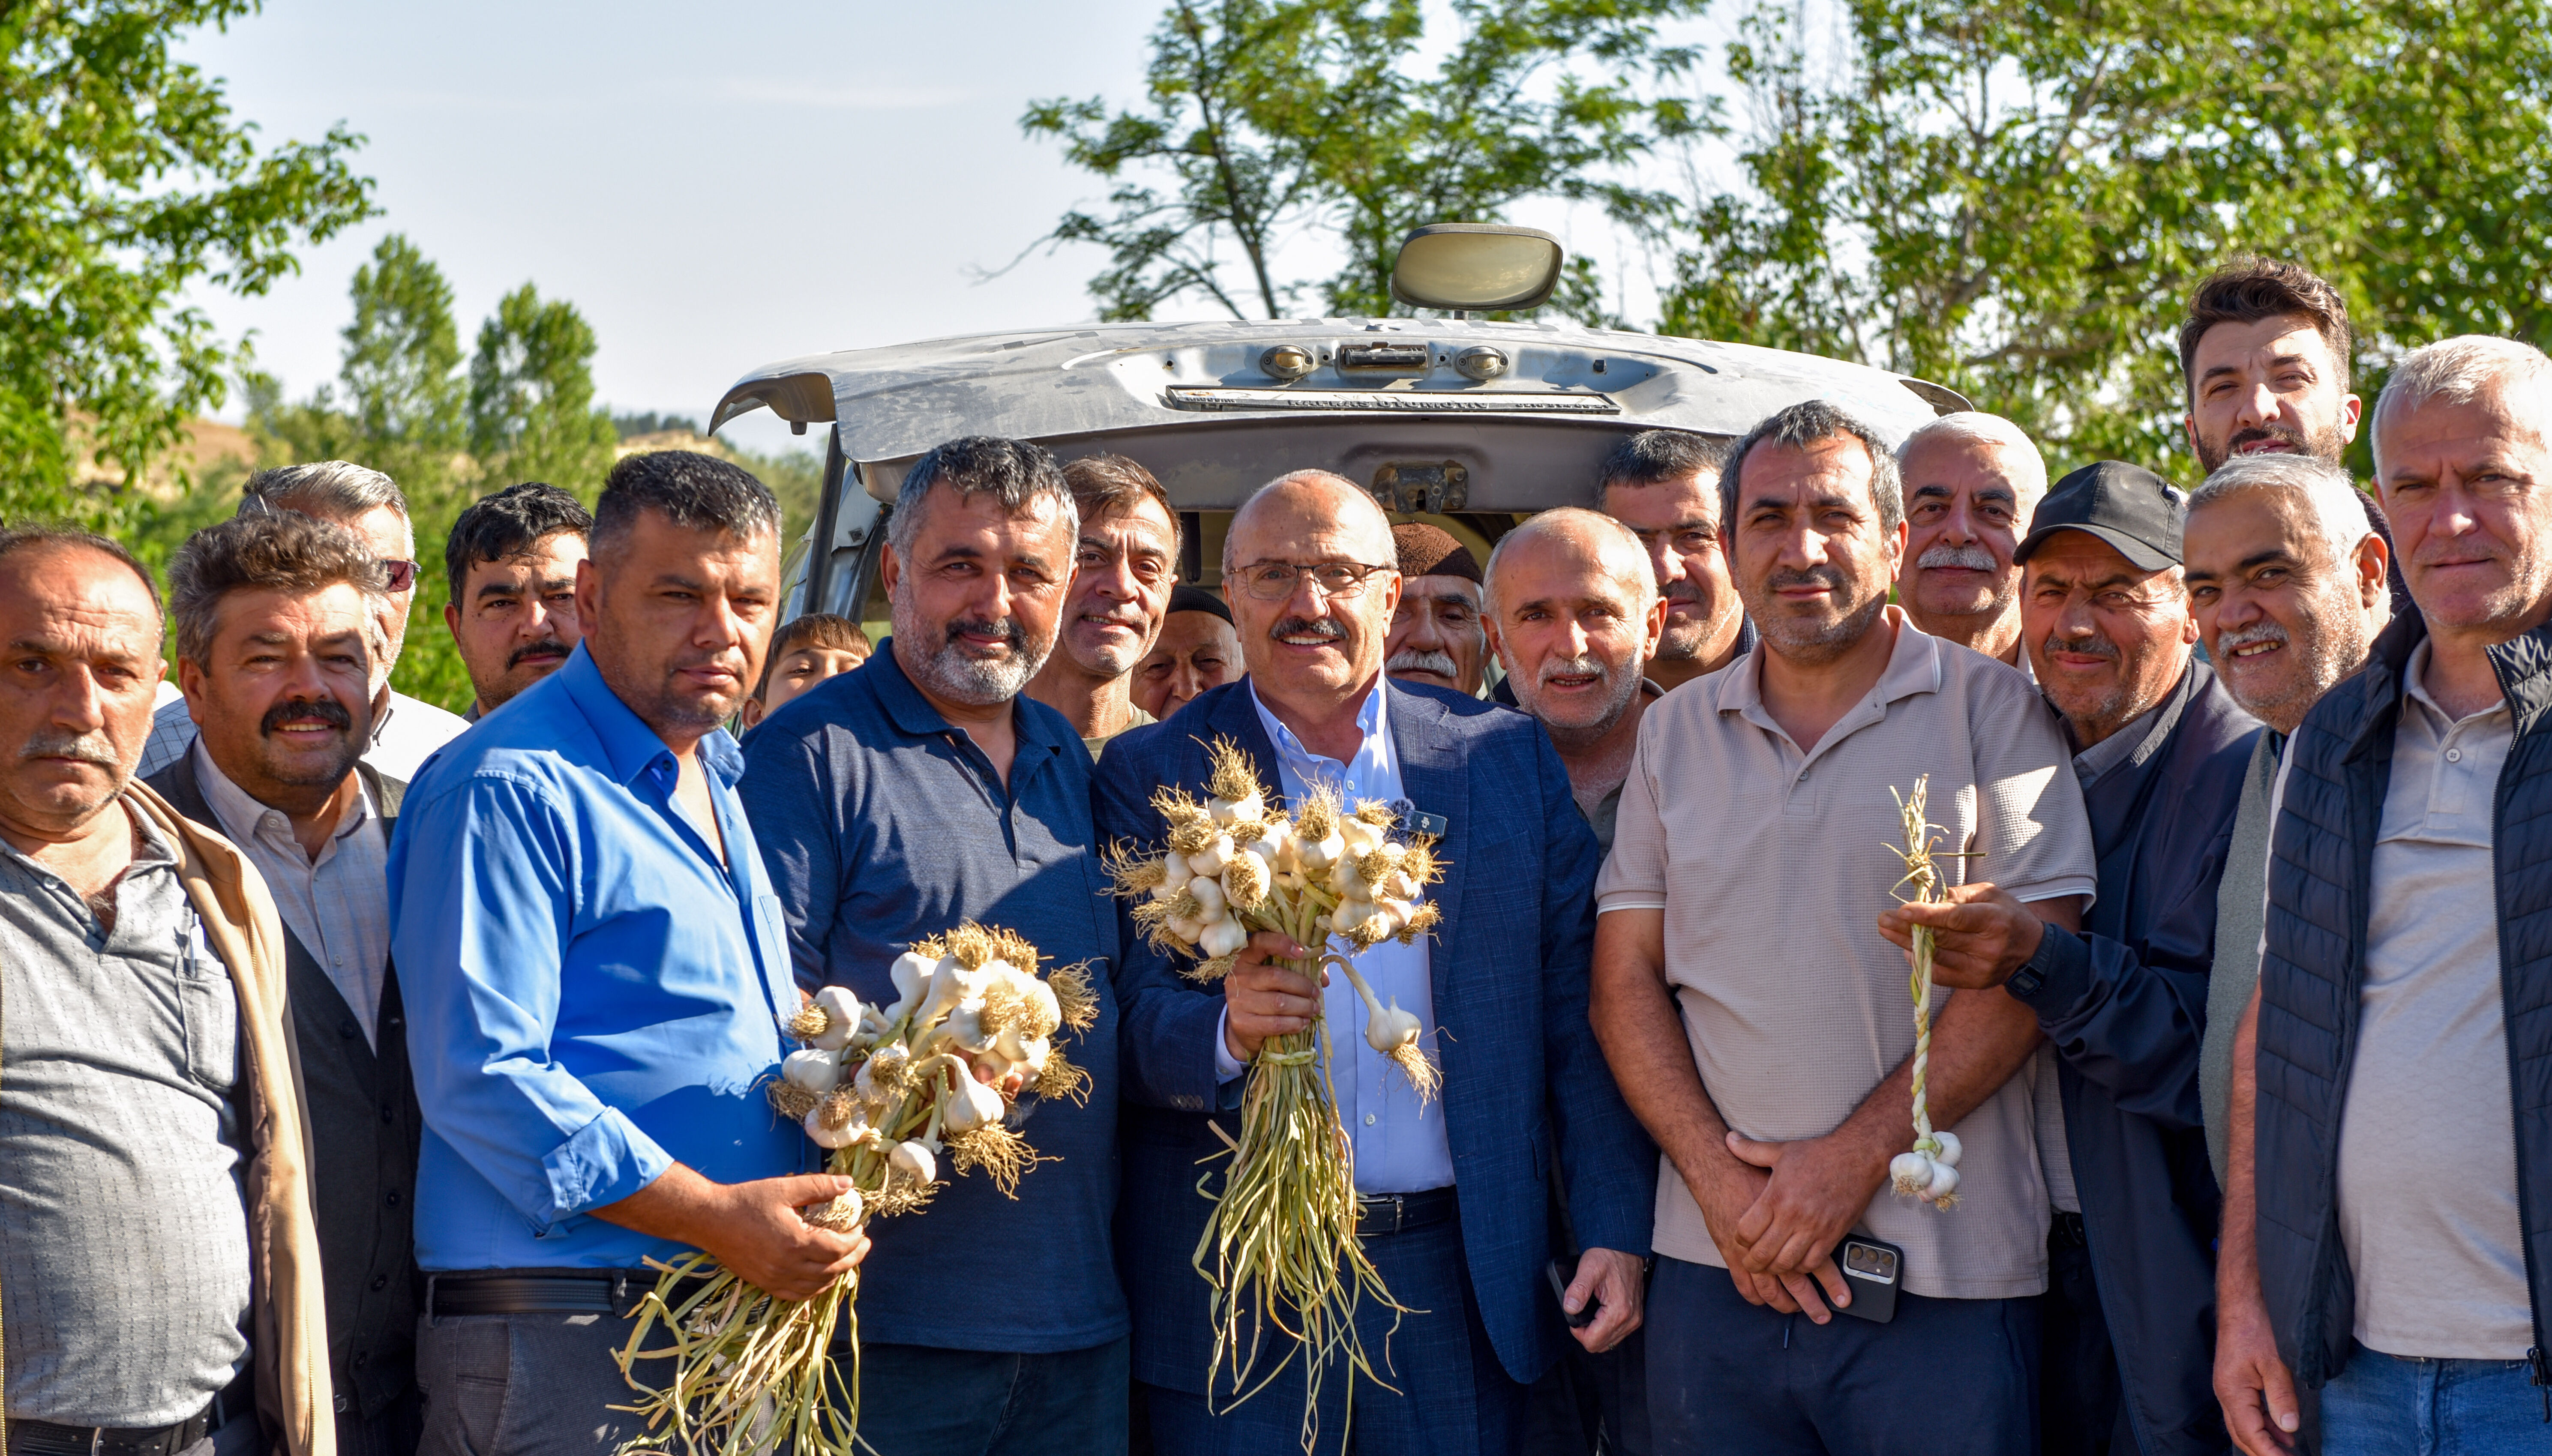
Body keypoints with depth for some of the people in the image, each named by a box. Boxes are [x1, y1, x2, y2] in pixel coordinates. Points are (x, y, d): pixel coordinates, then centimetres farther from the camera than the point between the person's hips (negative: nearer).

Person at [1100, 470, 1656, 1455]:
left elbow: (1576, 1014, 5)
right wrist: (1224, 1031, -25)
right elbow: (1128, 1025, -3)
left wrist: (1617, 1230, -2)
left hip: (1453, 1273, 2)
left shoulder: (1507, 757, 6)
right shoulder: (1152, 774, 2)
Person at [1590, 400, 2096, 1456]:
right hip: (1713, 1266, 3)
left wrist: (1854, 1157, -12)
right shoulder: (1674, 734, 12)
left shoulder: (1990, 709, 0)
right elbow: (1627, 982, 8)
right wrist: (1720, 1176, -6)